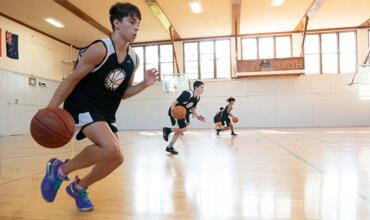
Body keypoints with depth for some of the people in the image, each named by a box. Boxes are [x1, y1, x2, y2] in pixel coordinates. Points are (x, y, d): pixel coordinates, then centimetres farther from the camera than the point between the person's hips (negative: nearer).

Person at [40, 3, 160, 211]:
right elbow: (72, 80, -14)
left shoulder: (134, 58, 4)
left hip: (105, 113, 8)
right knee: (110, 147, -28)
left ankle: (79, 187, 30)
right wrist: (50, 110, -18)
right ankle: (60, 170, -3)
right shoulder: (100, 49, -17)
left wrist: (144, 84, -8)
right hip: (81, 105, -8)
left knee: (116, 158, 5)